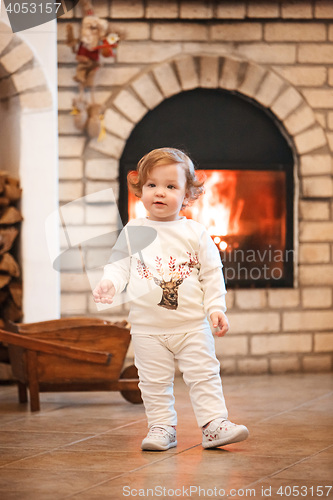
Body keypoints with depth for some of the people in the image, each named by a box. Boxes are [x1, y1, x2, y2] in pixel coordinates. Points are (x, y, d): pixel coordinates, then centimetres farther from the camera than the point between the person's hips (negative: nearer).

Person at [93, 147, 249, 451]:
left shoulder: (195, 233, 2)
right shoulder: (133, 232, 5)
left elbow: (212, 273, 3)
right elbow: (119, 265, 5)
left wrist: (216, 307, -5)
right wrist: (110, 283, -16)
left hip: (192, 325, -1)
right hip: (148, 327, 1)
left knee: (204, 376, -1)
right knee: (154, 382, 5)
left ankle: (215, 425, 3)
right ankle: (161, 427, 14)